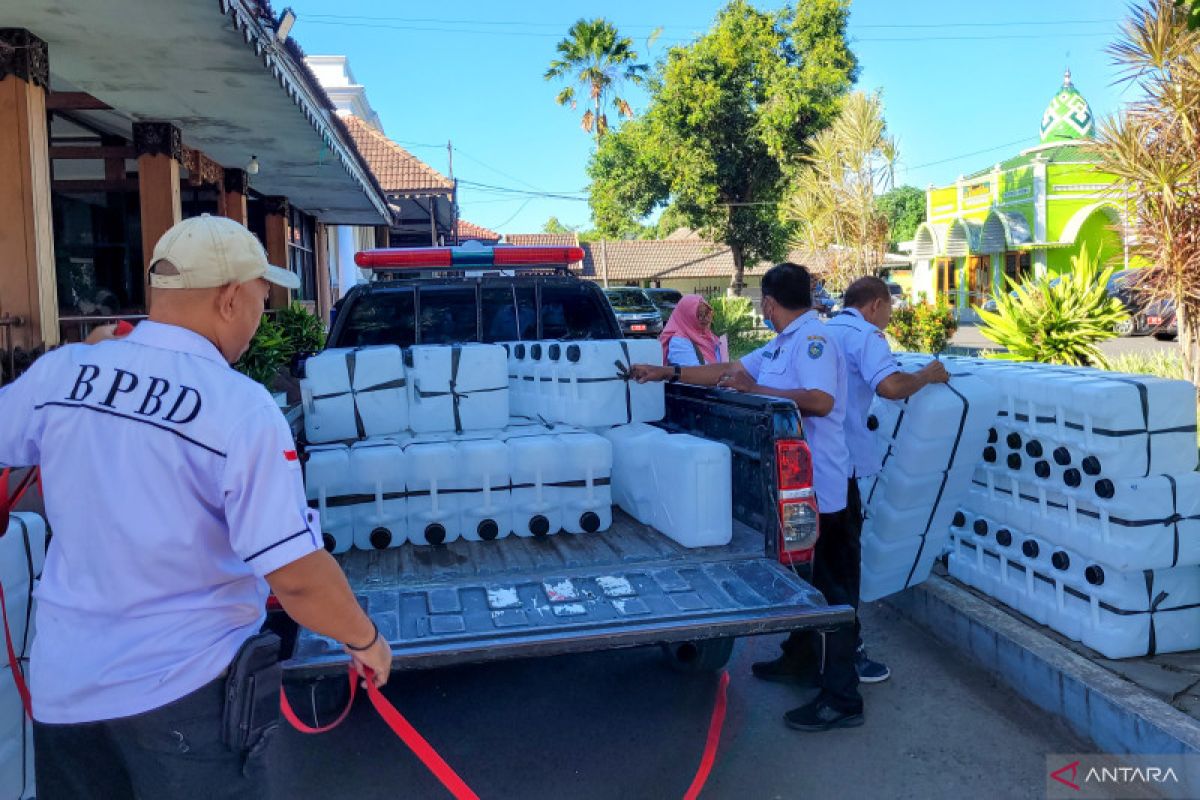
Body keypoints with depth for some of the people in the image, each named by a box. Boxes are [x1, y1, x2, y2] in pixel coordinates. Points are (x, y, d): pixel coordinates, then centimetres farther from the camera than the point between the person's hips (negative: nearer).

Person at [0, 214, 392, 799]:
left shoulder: (60, 371, -8)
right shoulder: (243, 410, -22)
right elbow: (298, 576, -24)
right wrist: (365, 640, -6)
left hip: (63, 685, 5)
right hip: (186, 691, -5)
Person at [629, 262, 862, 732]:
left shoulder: (812, 340, -15)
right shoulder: (782, 345, 16)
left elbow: (822, 400, -28)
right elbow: (730, 371, 18)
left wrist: (754, 389, -24)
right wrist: (667, 372, 15)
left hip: (817, 487, -10)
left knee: (827, 589, -3)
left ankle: (842, 699, 5)